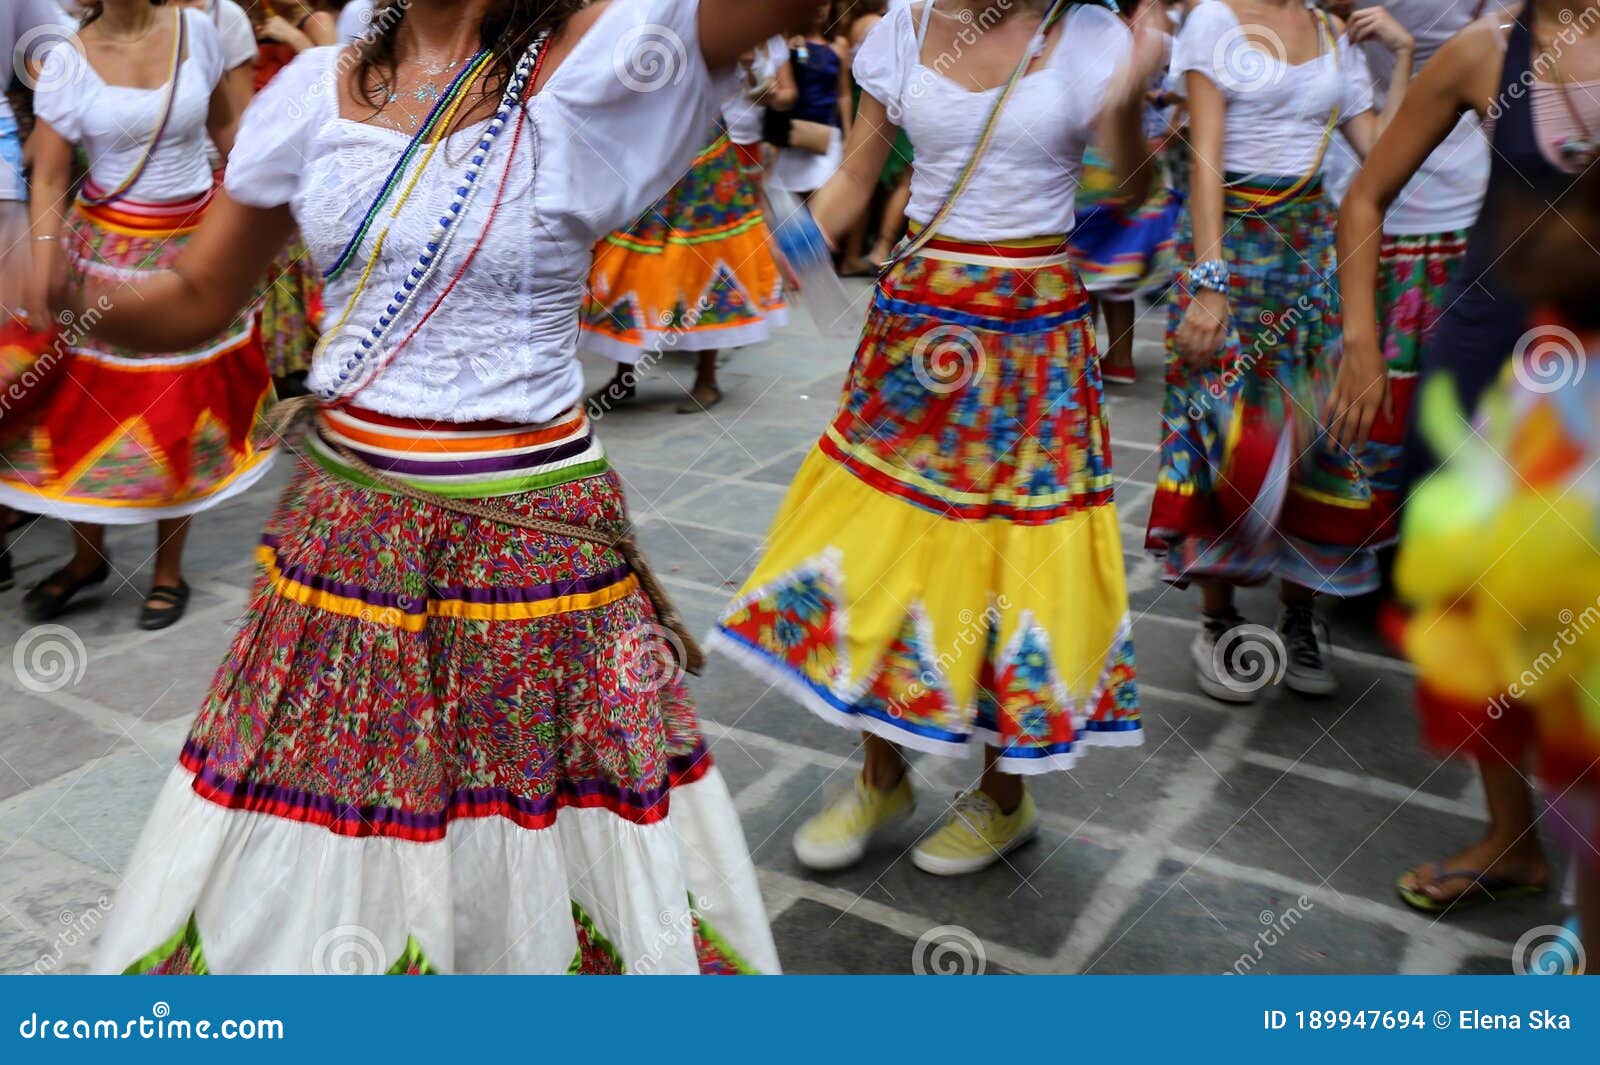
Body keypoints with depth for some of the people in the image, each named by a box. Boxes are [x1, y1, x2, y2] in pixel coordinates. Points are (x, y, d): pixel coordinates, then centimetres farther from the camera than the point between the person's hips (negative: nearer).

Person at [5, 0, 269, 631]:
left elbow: (225, 126, 12)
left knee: (185, 410, 4)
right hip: (105, 251, 0)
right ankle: (87, 558, 26)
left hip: (192, 248, 1)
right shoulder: (68, 62, -6)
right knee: (85, 400, 3)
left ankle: (169, 568, 20)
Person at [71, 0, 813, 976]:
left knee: (544, 852, 8)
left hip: (532, 540, -4)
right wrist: (63, 297, -8)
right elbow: (198, 298, 9)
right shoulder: (317, 89, 4)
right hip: (347, 523, 4)